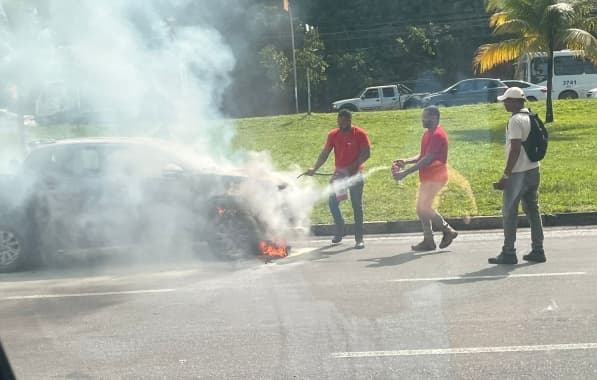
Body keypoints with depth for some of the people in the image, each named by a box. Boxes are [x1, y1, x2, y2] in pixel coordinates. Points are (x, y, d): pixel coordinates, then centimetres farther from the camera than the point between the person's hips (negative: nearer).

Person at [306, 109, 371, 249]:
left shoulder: (360, 134, -9)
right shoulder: (333, 134, 2)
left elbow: (366, 153, -12)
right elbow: (325, 153, 1)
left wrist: (351, 167, -22)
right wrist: (314, 168, -12)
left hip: (355, 174, -4)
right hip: (339, 173, 4)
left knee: (357, 205, 1)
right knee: (332, 202, 0)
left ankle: (359, 238, 6)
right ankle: (340, 231, 21)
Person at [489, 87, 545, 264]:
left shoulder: (516, 120, -15)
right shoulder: (531, 118, 12)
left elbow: (515, 149, -21)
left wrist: (505, 175, -19)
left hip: (518, 173, -9)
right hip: (533, 170, 9)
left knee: (509, 212, -1)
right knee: (533, 211, 12)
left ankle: (508, 253, 1)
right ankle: (538, 251, 14)